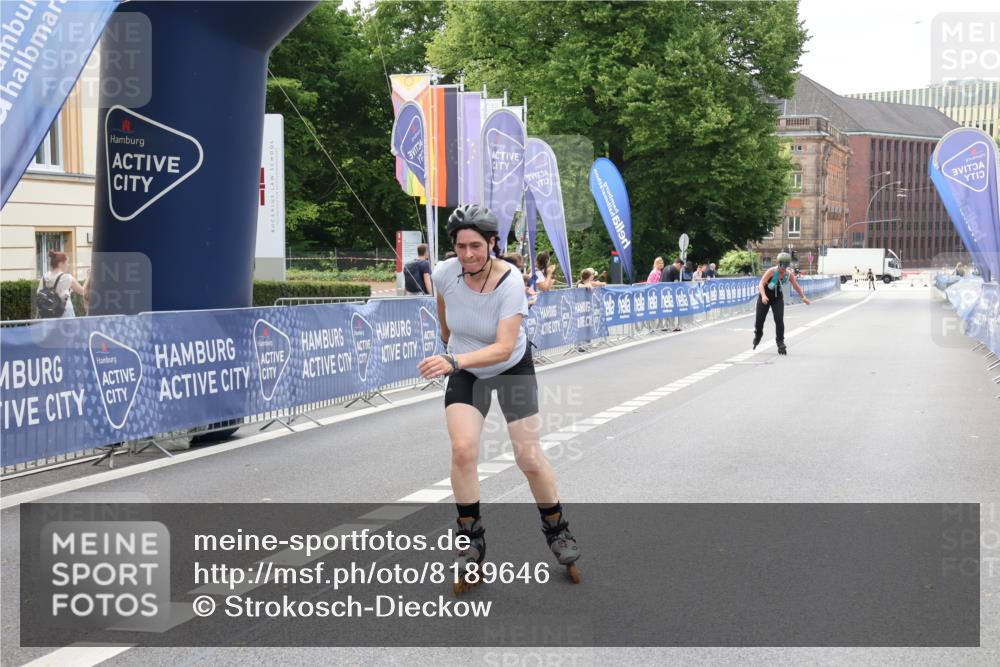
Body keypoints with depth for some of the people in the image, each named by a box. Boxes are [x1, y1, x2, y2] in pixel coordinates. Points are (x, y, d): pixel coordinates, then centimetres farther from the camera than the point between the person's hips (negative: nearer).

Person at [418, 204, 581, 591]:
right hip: (464, 371, 2)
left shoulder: (509, 283, -31)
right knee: (462, 449, -17)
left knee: (529, 458, -1)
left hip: (512, 368, -2)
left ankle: (557, 530, 23)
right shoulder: (444, 274, -21)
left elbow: (504, 348, -39)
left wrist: (454, 361, -52)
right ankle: (471, 540, -2)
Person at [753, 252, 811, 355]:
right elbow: (761, 284, -29)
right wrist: (763, 296, -44)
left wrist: (803, 297, -9)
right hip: (765, 298, -2)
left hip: (778, 298, 2)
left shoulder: (789, 274, -11)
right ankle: (757, 336, 35)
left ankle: (780, 343, -6)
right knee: (759, 319, 4)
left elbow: (796, 287, 1)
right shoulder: (771, 271, -22)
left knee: (779, 319, -15)